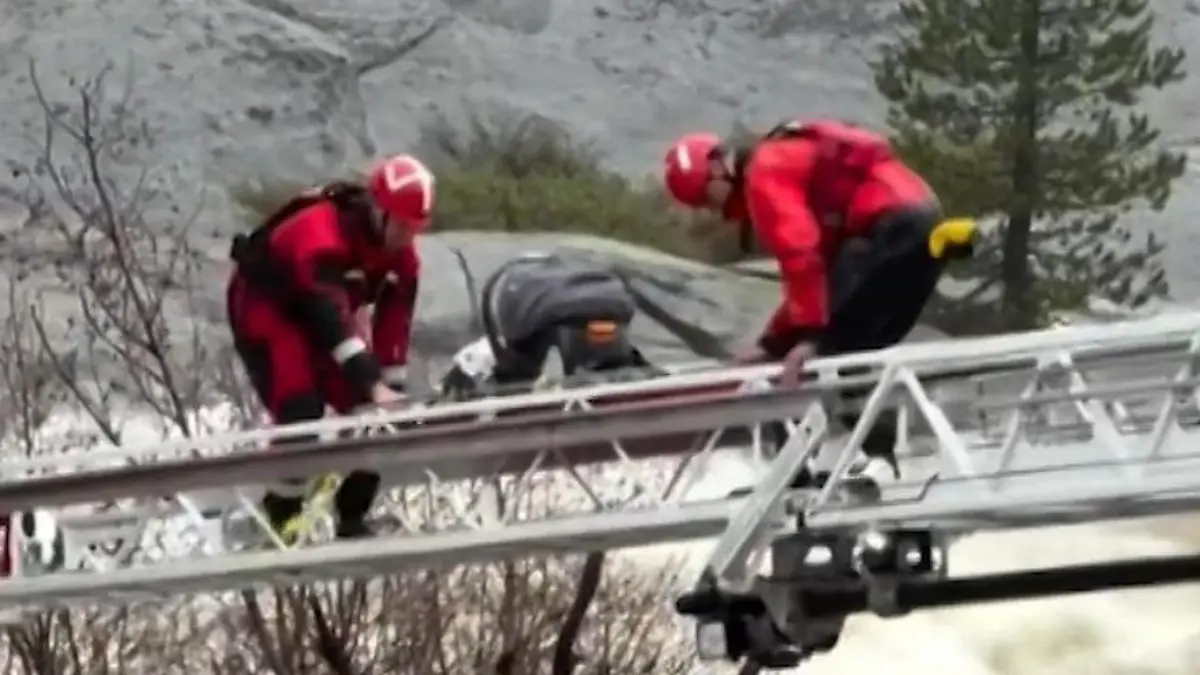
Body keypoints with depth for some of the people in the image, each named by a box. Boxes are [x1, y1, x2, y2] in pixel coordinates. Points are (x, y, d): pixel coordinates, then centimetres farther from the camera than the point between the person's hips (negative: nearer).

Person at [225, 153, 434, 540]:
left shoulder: (401, 254, -13)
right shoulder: (321, 233, -37)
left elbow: (394, 324, -10)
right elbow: (333, 318, -45)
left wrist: (390, 392, -14)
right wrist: (373, 385, -51)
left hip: (322, 312, 7)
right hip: (265, 307, -7)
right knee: (301, 413, -24)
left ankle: (352, 521, 9)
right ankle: (279, 522, -11)